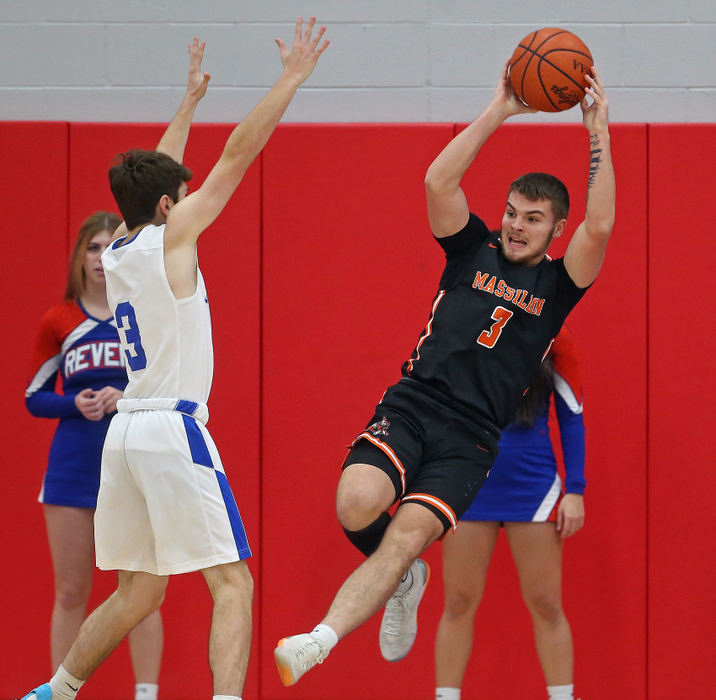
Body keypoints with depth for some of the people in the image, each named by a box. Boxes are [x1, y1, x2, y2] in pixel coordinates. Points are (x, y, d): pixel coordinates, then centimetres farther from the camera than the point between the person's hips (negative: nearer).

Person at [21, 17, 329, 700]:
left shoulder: (119, 248, 13)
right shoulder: (169, 238, -6)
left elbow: (154, 176, 30)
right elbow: (237, 154, -5)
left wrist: (190, 101, 40)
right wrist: (291, 80, -2)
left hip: (125, 433, 8)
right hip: (173, 427, -8)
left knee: (137, 591, 19)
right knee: (232, 586, -9)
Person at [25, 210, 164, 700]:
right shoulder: (58, 323, 6)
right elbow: (35, 398, 10)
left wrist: (127, 398, -13)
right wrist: (76, 403, -10)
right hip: (73, 470, 1)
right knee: (70, 593, 5)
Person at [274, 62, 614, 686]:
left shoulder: (557, 283, 12)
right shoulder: (475, 251, 16)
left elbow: (600, 227, -7)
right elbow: (439, 181, 2)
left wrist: (599, 135, -6)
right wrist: (498, 112, 0)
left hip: (470, 439, -1)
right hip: (411, 407, 1)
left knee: (406, 536, -23)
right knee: (357, 504, -26)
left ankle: (321, 640, -33)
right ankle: (404, 582, 6)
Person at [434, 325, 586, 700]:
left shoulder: (551, 336, 2)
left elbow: (572, 417, 5)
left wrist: (575, 491, -1)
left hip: (533, 486, -1)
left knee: (546, 605, 0)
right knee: (459, 605, 2)